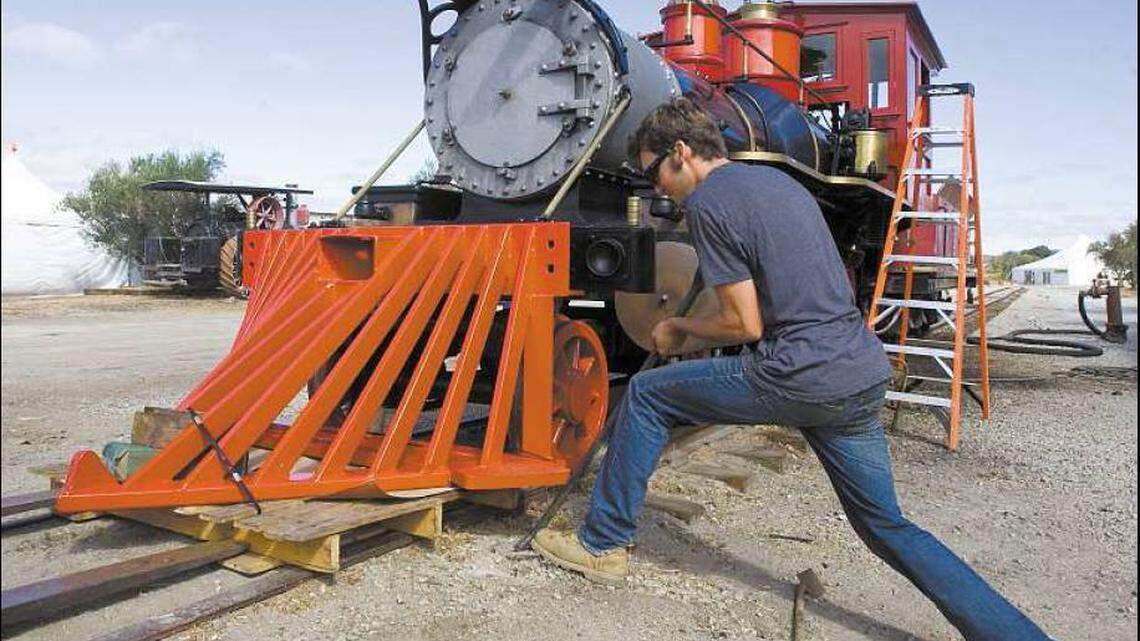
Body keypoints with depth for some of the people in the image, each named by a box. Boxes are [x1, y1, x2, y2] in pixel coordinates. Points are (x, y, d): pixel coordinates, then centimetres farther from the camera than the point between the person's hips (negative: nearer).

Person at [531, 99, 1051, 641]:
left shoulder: (706, 201, -7)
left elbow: (744, 325, -11)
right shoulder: (780, 180, 19)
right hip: (864, 375, 8)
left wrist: (677, 328, 6)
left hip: (798, 380, -8)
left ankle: (603, 545, 18)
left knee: (646, 395, 9)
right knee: (886, 525, 21)